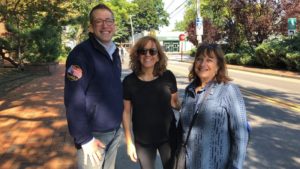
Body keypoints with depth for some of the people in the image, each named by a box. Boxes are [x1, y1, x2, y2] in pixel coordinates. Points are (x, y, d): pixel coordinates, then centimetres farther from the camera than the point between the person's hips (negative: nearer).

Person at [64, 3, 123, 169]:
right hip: (94, 134, -7)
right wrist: (85, 138, -19)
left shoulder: (114, 53, 8)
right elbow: (74, 101, -20)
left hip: (114, 131, 7)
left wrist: (118, 124, 15)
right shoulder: (81, 53, -17)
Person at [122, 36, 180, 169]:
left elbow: (174, 102, 4)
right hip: (142, 140, 0)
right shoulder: (129, 81, -12)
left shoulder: (168, 77, -12)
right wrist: (129, 141, -3)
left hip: (168, 136, 0)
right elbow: (126, 112, -4)